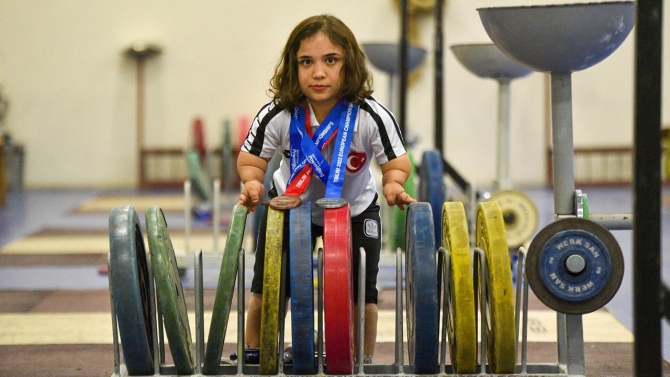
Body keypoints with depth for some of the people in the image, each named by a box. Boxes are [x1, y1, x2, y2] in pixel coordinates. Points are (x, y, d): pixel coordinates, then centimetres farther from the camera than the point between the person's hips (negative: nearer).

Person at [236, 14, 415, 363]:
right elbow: (250, 160, -11)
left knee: (361, 296, -1)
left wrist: (393, 185, -35)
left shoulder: (372, 118, -29)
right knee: (266, 291, 0)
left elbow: (396, 163, -15)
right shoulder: (276, 116, -27)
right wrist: (252, 183, -32)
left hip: (355, 210, 0)